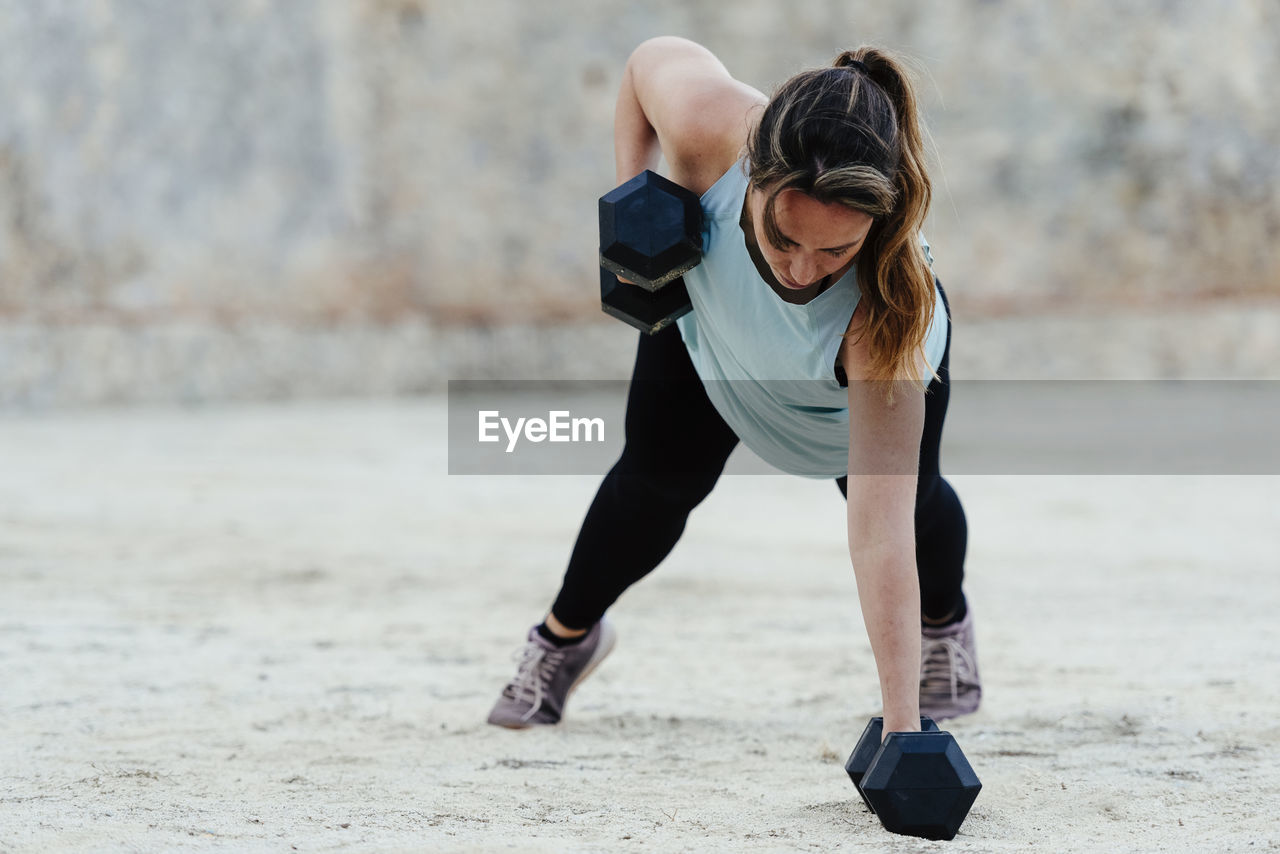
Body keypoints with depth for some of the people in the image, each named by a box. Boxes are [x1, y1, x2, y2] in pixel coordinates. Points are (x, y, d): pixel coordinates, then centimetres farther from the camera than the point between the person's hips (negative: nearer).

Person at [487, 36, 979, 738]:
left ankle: (944, 621, 44)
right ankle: (567, 634, 40)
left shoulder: (891, 309, -50)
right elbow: (655, 56, -19)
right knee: (659, 478, 10)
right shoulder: (708, 127, -47)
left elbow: (881, 530, -51)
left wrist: (902, 729, -54)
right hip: (713, 317, 2)